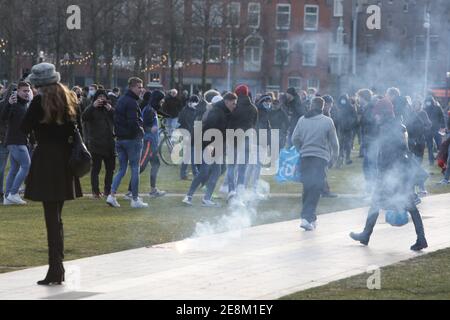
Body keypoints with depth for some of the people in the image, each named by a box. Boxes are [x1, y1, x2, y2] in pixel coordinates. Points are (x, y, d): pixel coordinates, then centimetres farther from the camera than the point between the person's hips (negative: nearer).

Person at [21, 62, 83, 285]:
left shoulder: (40, 102, -12)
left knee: (52, 218, -6)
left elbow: (25, 128, -8)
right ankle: (58, 269, 18)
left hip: (46, 159, -7)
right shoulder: (69, 99, 8)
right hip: (65, 160, 7)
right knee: (56, 217, 15)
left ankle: (55, 271, -8)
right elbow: (76, 127, 13)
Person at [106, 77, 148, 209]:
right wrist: (141, 131, -7)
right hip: (132, 139, -8)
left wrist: (118, 133, 13)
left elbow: (115, 119, 18)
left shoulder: (120, 101, 14)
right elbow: (133, 122, -23)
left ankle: (112, 195, -1)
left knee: (121, 169, 12)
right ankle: (135, 199, 4)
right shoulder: (132, 102, -16)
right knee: (135, 169, 1)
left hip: (120, 139, 8)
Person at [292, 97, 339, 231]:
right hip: (321, 157, -3)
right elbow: (334, 142, 1)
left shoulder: (302, 120, 3)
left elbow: (295, 139, 5)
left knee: (307, 187, 13)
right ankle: (307, 218, -16)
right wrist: (334, 157, 14)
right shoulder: (327, 121, -4)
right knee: (316, 189, -5)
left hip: (305, 157, 3)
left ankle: (310, 217, 21)